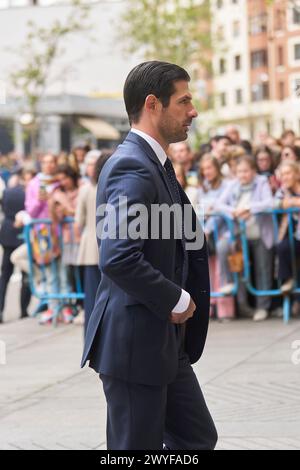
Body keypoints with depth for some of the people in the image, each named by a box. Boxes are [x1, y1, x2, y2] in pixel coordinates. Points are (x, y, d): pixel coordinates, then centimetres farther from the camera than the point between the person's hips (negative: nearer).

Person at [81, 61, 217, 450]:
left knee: (198, 439, 15)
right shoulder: (132, 168, -19)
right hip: (135, 342, -10)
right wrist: (176, 300, -17)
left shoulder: (156, 165, 14)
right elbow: (118, 259, -29)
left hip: (166, 342, 10)